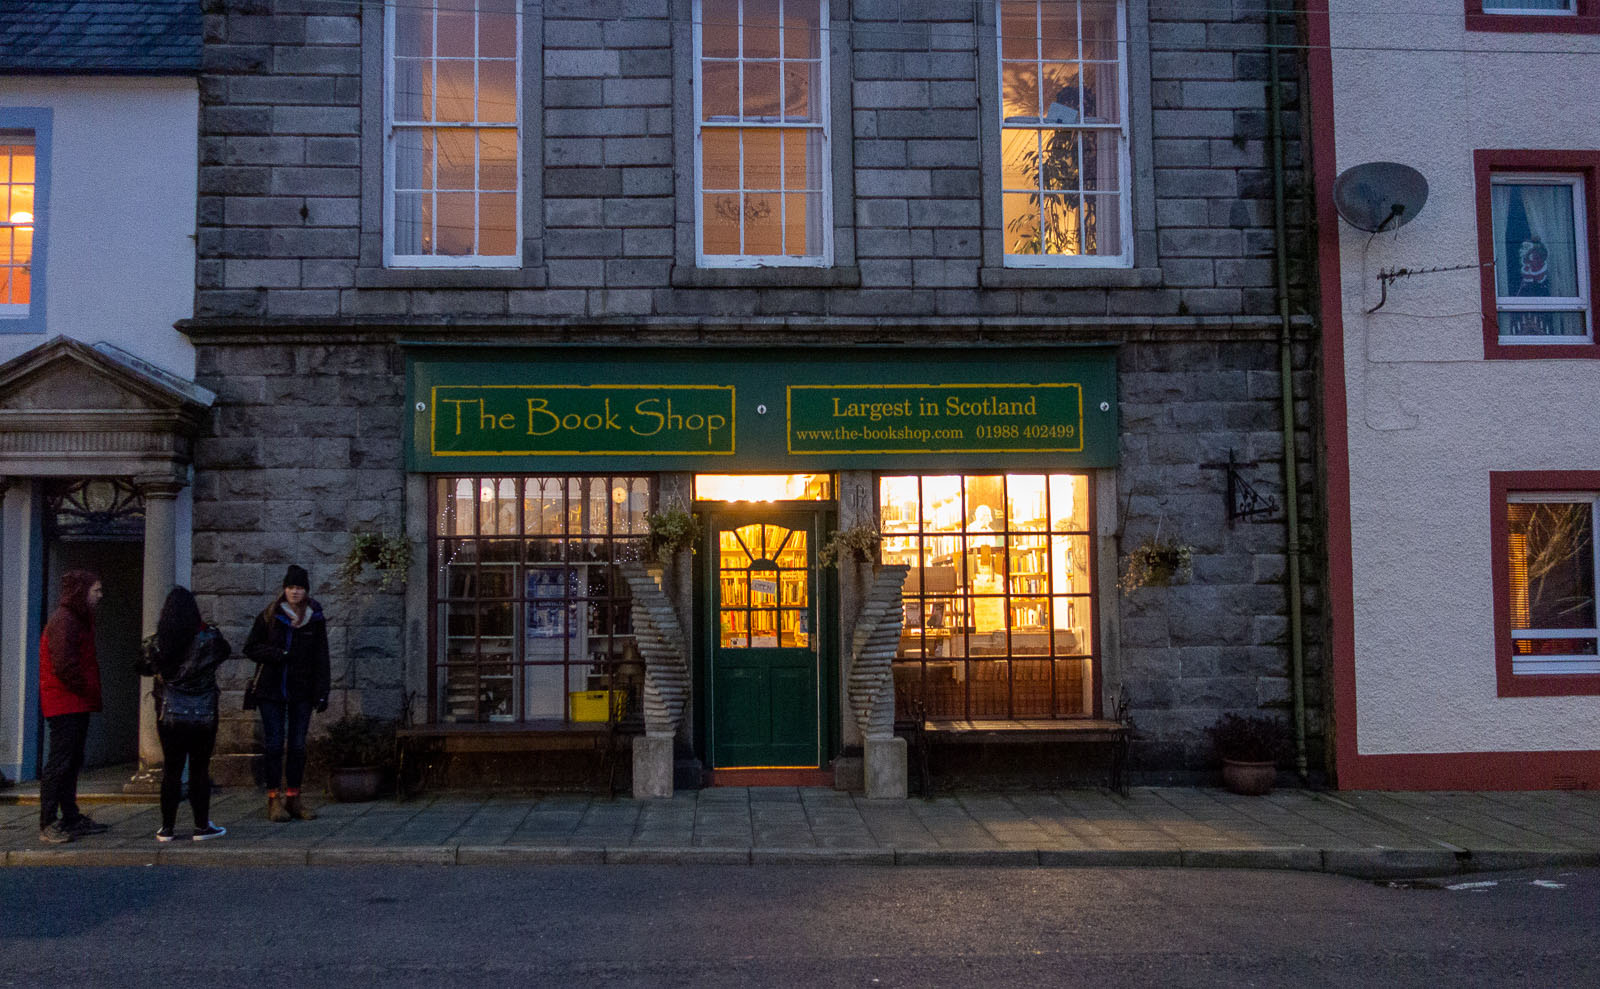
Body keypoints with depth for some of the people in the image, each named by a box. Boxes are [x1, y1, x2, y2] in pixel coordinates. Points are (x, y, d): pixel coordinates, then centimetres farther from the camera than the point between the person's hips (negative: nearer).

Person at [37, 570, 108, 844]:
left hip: (77, 705, 11)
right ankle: (48, 825, -5)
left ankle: (72, 819, 22)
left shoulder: (79, 620, 19)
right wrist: (87, 690, -12)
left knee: (72, 762, 14)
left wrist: (91, 693, 12)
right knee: (59, 763, -8)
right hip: (65, 704, -11)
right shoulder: (63, 621, -14)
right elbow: (64, 665, -21)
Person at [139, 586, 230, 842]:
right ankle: (201, 826, 11)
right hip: (203, 716, -1)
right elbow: (225, 651, 11)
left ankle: (167, 828, 13)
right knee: (200, 770, 7)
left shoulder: (157, 643, -6)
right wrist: (205, 628, 16)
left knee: (171, 770, 9)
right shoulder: (209, 639, -10)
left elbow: (144, 668, 10)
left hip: (169, 716, 1)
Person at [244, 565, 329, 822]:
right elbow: (250, 648, 4)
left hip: (301, 691, 2)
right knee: (274, 745, -3)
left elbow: (321, 659, 6)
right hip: (271, 690, -2)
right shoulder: (269, 616, 0)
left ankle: (293, 797, 13)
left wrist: (322, 693, 0)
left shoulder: (315, 619, 4)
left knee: (298, 745, 5)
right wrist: (274, 654, -14)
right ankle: (273, 799, 3)